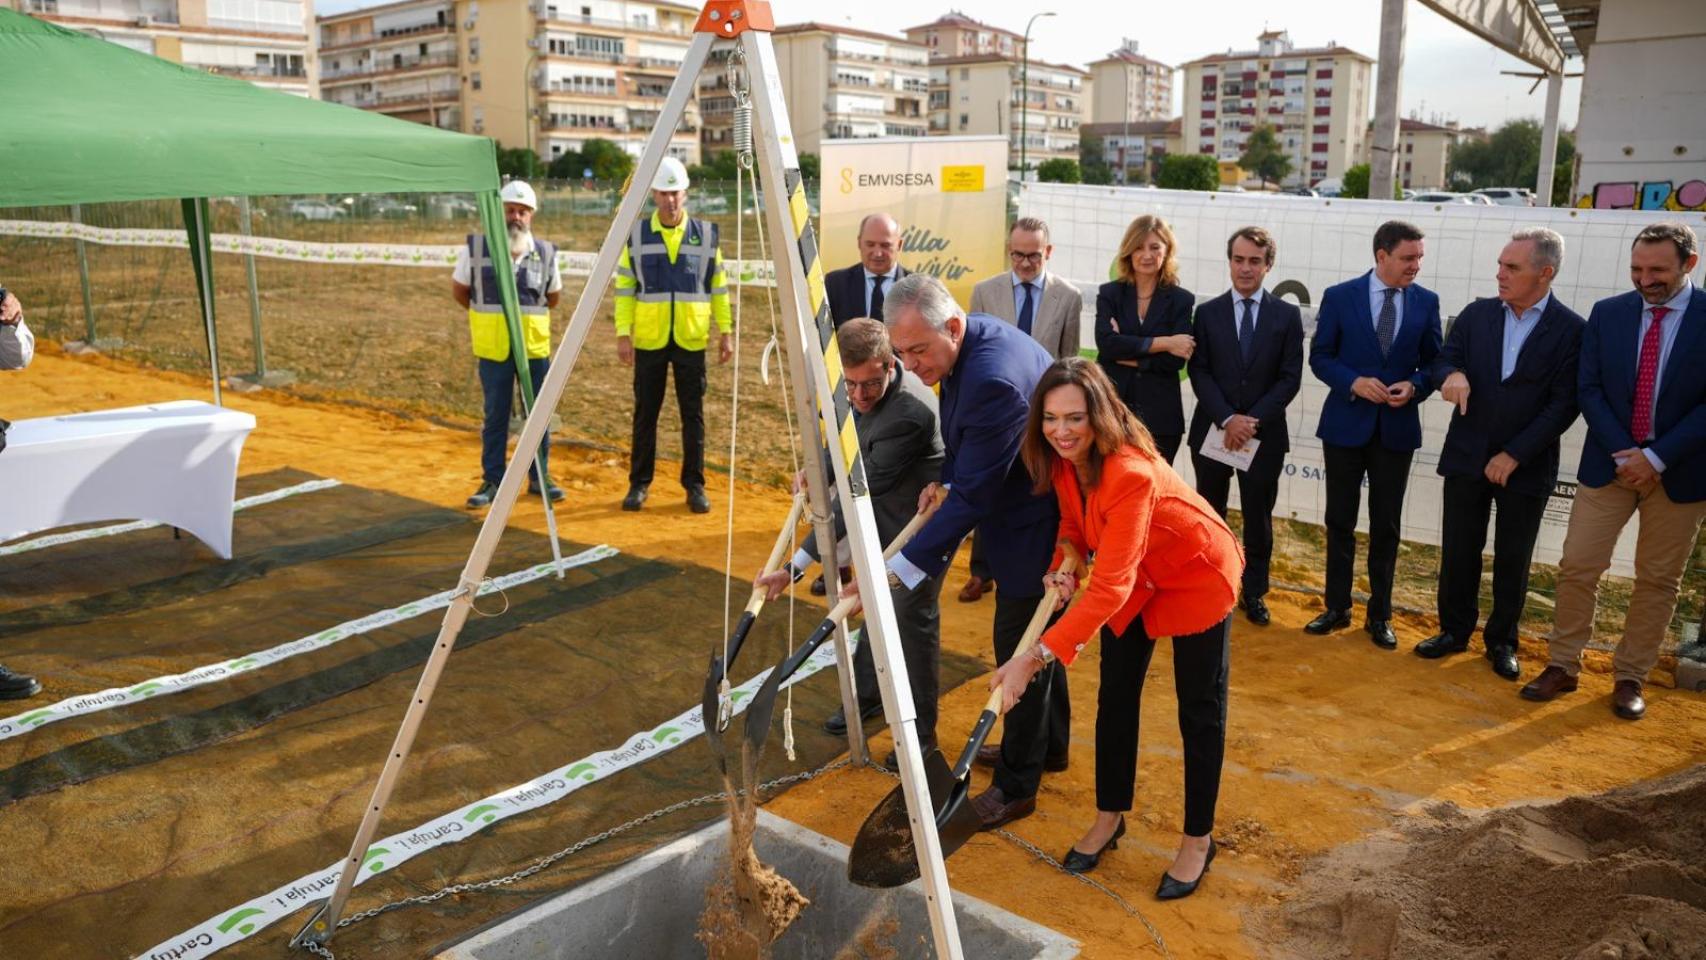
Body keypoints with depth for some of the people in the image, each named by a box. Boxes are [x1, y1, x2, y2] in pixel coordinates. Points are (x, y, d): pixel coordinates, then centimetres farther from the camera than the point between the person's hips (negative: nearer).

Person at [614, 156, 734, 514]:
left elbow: (718, 287, 9)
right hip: (648, 340, 0)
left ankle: (695, 486, 14)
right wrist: (623, 333, -5)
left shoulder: (706, 233, 4)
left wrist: (726, 331, 4)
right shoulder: (636, 234, 2)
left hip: (691, 340, 0)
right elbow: (624, 288, 3)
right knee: (645, 414, 6)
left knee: (693, 415, 4)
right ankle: (639, 484, 18)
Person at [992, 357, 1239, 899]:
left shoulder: (1129, 473, -40)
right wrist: (1064, 565, -21)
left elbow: (1109, 589, -45)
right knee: (1116, 697, 11)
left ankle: (1198, 840, 22)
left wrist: (1037, 657, -51)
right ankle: (1109, 817, 28)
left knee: (1199, 711, 5)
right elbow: (1074, 521, 2)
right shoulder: (1062, 458, -17)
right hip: (1133, 576, 7)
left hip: (1197, 576, -7)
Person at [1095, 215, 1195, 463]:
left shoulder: (1182, 300, 5)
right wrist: (1163, 342, -11)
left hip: (1160, 417, 0)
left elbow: (1177, 359, -6)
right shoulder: (1109, 293, 6)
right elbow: (1106, 342, -10)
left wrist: (1128, 355, -8)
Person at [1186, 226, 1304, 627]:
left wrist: (1254, 420, -13)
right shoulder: (1207, 313, 3)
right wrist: (1227, 419, -15)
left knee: (1259, 516, 8)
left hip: (1265, 433, 0)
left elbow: (1290, 378, -2)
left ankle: (1255, 592, 21)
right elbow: (1199, 373, -3)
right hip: (1213, 430, 0)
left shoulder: (1287, 315, 2)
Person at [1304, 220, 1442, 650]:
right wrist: (1355, 382, -18)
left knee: (1385, 526, 8)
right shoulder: (1339, 296, -4)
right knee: (1340, 521, 8)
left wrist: (1414, 386, -14)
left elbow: (1433, 361, 6)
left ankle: (1379, 615, 20)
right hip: (1346, 425, -1)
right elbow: (1320, 357, -2)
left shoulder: (1426, 302, 1)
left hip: (1396, 428, 1)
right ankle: (1337, 607, 21)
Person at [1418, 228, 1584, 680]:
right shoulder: (1476, 314, 2)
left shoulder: (1571, 330, -8)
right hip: (1466, 456, 2)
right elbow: (1443, 361, 3)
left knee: (1513, 560, 10)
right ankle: (1455, 630, 25)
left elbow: (1564, 405, -10)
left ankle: (1502, 641, 25)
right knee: (1458, 551, 9)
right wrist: (1452, 374, -22)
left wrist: (1514, 455, -14)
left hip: (1526, 465, -2)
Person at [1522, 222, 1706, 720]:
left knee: (1658, 580, 8)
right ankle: (1562, 666, 15)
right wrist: (1622, 453, -12)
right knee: (1577, 567, 3)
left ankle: (1630, 678, 21)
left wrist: (1657, 456, -16)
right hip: (1609, 463, 2)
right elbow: (1589, 389, -1)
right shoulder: (1607, 313, 0)